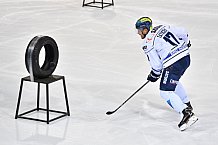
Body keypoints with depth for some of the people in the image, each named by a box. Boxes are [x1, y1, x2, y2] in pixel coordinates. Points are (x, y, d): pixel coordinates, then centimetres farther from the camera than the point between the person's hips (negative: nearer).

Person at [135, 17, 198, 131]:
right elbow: (183, 32, 16)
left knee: (166, 92, -3)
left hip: (173, 64, -9)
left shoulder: (148, 44, -7)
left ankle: (187, 113, -15)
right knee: (174, 81, 32)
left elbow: (156, 65, -6)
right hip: (185, 57, 9)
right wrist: (185, 43, 35)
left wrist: (154, 75, 13)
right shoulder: (163, 27, 11)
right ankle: (186, 105, 42)